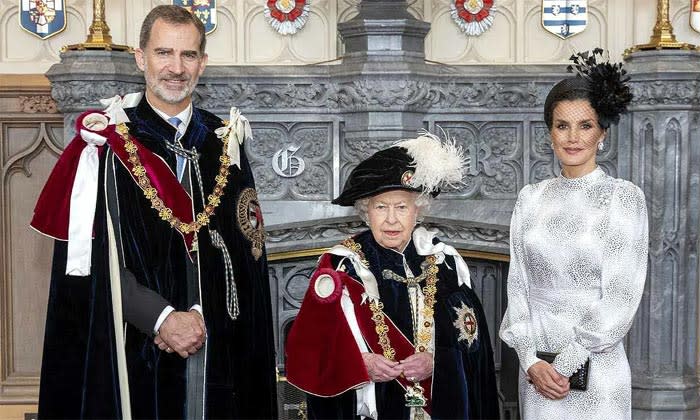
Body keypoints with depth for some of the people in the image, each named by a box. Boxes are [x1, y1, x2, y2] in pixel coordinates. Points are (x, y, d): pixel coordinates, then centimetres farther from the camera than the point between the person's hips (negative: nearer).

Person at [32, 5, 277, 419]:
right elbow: (87, 261, -8)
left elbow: (246, 249, 4)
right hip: (135, 351, -3)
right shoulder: (106, 144, -3)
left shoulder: (225, 144, 7)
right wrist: (162, 318, -15)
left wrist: (200, 314, -10)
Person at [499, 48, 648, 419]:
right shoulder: (531, 198, 5)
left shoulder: (624, 197, -6)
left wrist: (565, 365, -12)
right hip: (537, 368, 3)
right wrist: (531, 361, -8)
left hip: (596, 367, -3)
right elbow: (518, 284, 3)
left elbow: (620, 298, -10)